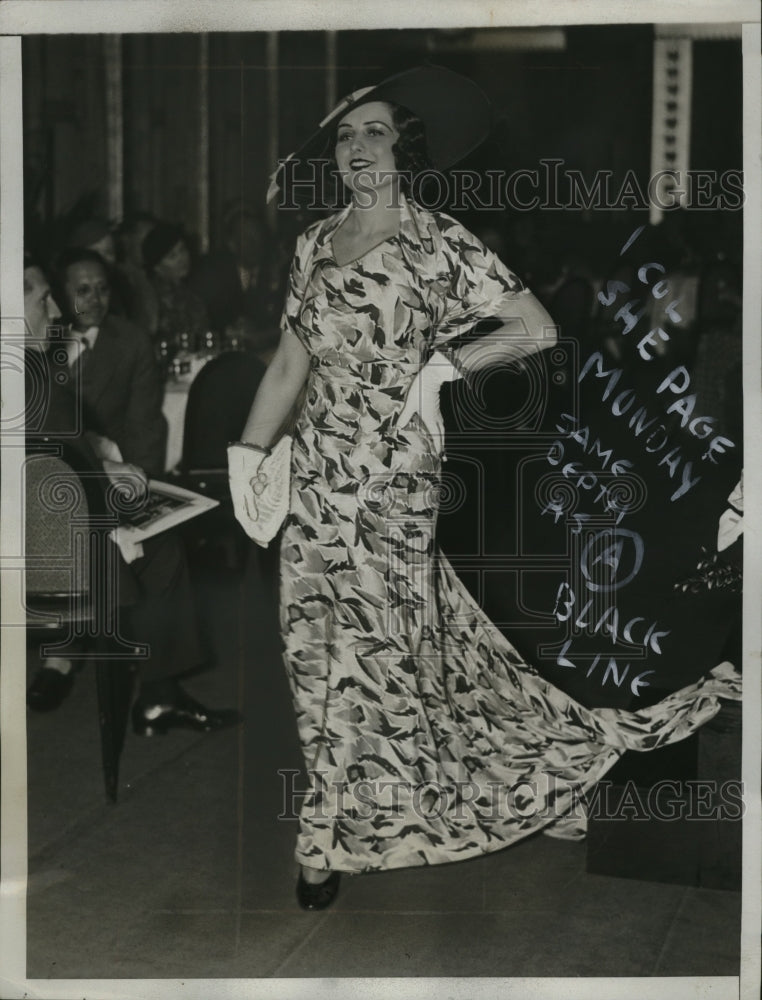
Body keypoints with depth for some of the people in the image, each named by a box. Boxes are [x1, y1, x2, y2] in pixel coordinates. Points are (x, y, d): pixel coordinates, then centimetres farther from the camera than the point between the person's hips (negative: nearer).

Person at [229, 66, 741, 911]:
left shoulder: (437, 242, -5)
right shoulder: (315, 244, 10)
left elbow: (537, 329, -8)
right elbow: (289, 363, 12)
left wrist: (441, 365, -11)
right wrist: (247, 451, 5)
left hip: (393, 474, -5)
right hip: (317, 471, 5)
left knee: (369, 643, 0)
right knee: (320, 643, 7)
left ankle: (340, 836, 17)